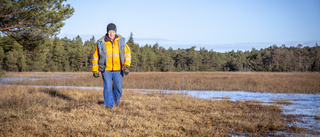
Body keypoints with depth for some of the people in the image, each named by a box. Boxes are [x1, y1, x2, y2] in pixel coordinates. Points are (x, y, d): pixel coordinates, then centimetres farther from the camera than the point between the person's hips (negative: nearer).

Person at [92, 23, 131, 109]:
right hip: (106, 70, -1)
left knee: (118, 87, 2)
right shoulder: (101, 43, -2)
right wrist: (95, 70, 3)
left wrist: (127, 66, -6)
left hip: (118, 69, 1)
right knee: (107, 87, -8)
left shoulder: (121, 41, 2)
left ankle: (117, 98, 35)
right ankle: (108, 105, 4)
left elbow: (127, 53, 6)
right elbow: (96, 57, 5)